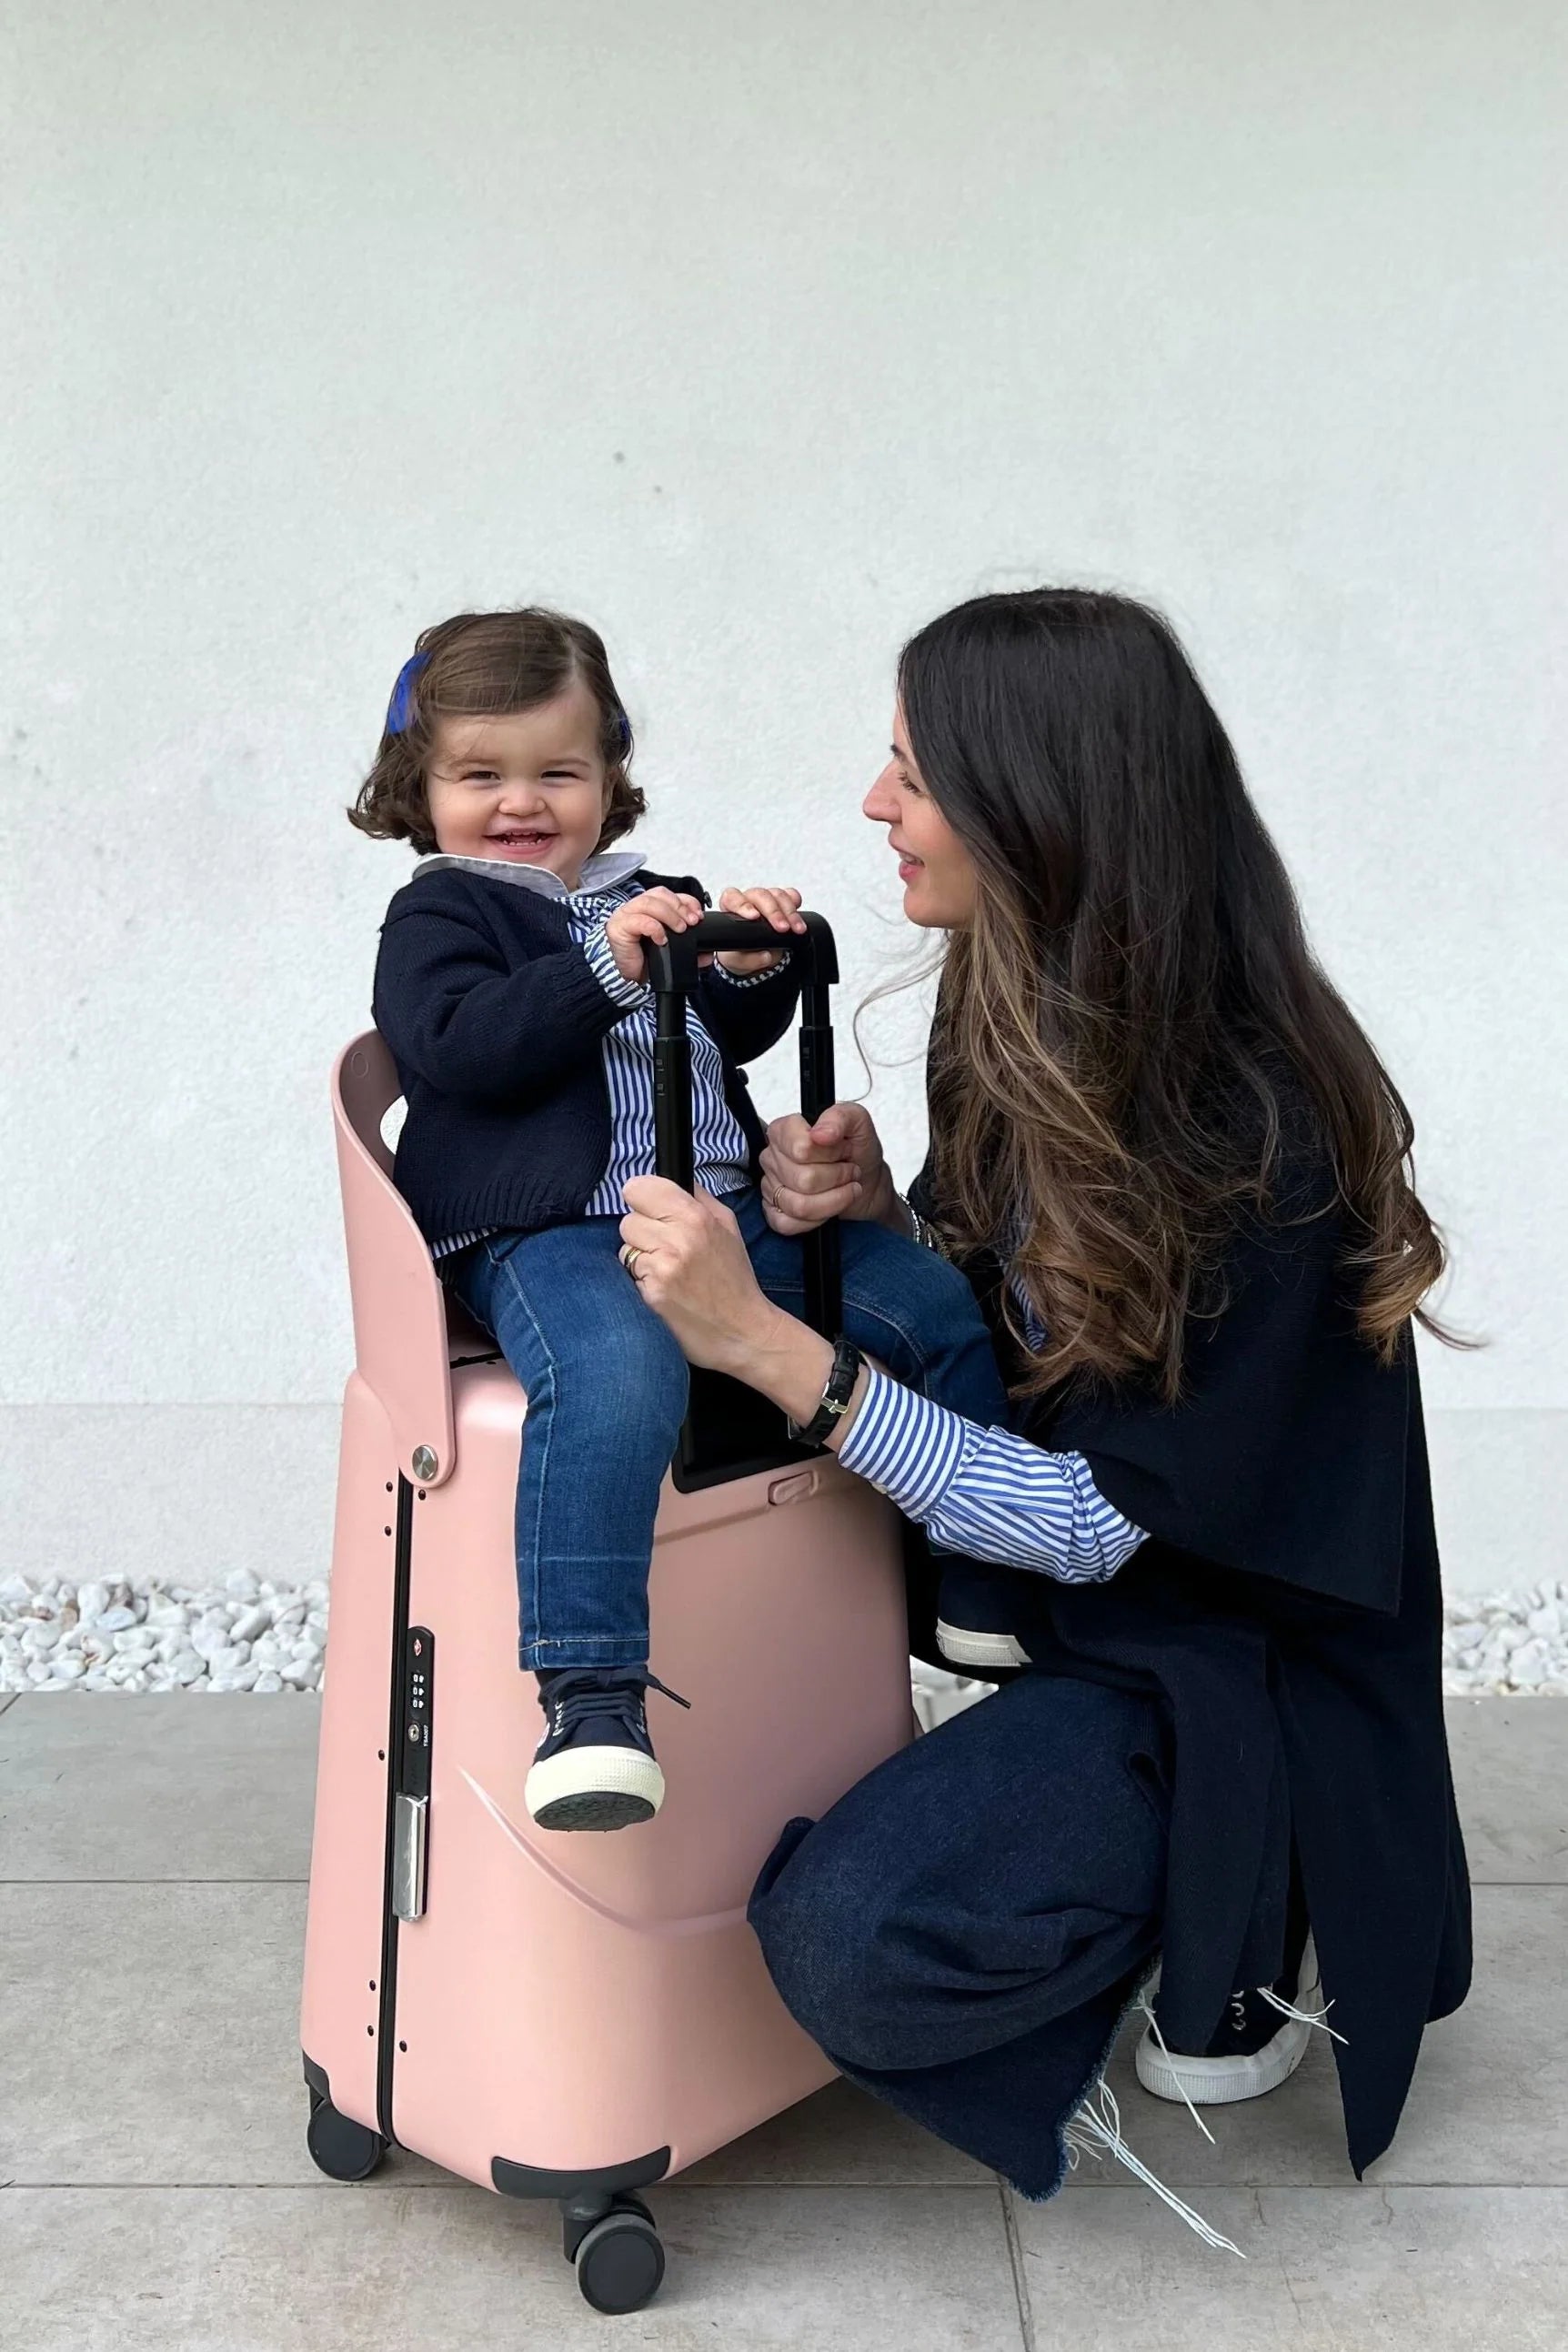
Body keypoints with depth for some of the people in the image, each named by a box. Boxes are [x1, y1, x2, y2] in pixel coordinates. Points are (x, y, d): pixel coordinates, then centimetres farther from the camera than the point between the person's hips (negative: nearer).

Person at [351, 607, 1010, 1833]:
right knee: (616, 1374, -38)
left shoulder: (655, 898, 22)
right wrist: (605, 968, -22)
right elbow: (459, 1047, -13)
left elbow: (740, 1038, 20)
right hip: (552, 1234, -6)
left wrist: (757, 968, -3)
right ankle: (590, 1693, -36)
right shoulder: (437, 915, 5)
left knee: (940, 1302, 2)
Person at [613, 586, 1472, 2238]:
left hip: (1209, 1653, -9)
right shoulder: (1034, 1019, -2)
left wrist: (767, 1343, -32)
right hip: (1048, 1575, 9)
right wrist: (876, 1216, -12)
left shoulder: (1256, 1126, -27)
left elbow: (1100, 1518, -26)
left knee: (855, 1946, -26)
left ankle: (1233, 1914, 4)